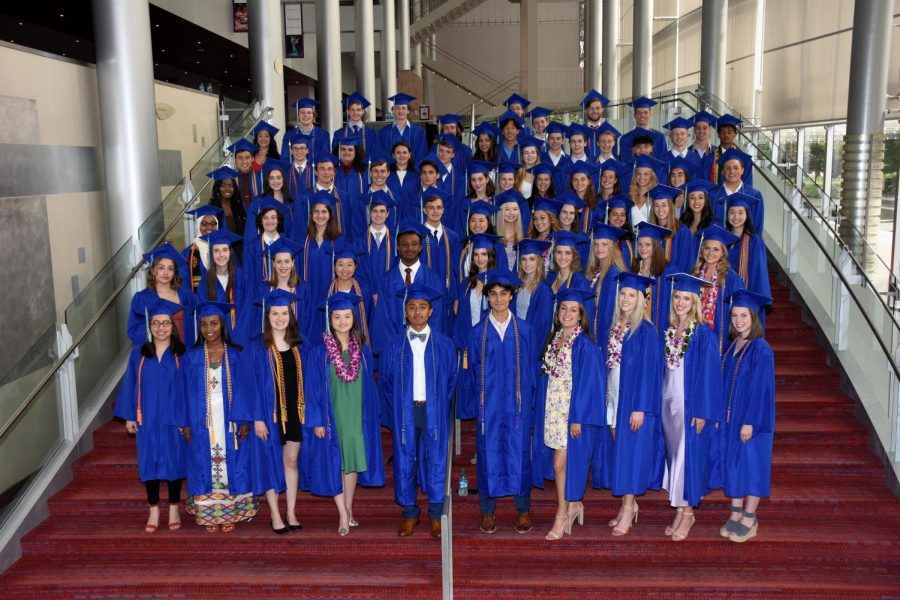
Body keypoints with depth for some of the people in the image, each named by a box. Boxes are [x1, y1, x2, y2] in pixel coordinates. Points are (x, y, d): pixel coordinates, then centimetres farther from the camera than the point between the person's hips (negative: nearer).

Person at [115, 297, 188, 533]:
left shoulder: (181, 355, -5)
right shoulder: (139, 354, 0)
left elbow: (188, 388, -4)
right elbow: (130, 385, 4)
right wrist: (129, 416, 2)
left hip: (174, 420, -1)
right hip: (147, 420, 1)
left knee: (174, 460, 7)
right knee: (149, 463, 6)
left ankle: (174, 509, 22)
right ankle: (154, 510, 20)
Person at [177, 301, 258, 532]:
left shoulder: (236, 356, 0)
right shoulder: (191, 357, 2)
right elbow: (186, 392, 3)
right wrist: (185, 424, -2)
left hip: (230, 423, 0)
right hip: (202, 424, 1)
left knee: (231, 465, 4)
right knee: (205, 467, 5)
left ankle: (230, 513, 15)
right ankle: (209, 513, 15)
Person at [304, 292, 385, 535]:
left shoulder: (363, 350, 2)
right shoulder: (319, 352, -7)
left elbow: (369, 385, 7)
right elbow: (314, 389, -6)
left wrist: (373, 415, 5)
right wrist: (317, 421, -9)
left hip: (357, 415, 3)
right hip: (331, 416, -2)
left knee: (353, 461, 9)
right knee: (334, 464, 0)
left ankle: (348, 510, 23)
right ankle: (343, 515, 8)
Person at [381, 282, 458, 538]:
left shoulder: (444, 345, 0)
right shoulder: (396, 346, 2)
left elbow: (452, 379, 7)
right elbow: (386, 381, 8)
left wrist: (441, 406, 4)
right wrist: (397, 409, 4)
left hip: (435, 411, -1)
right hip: (405, 411, 1)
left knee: (436, 459, 4)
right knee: (405, 461, 6)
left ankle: (436, 514, 17)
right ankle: (409, 513, 20)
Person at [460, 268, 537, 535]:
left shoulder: (524, 331, 2)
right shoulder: (477, 333, 2)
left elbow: (531, 369, 5)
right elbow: (472, 372, 5)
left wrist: (531, 402, 1)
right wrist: (474, 406, 0)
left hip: (517, 404, 0)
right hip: (488, 404, 0)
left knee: (519, 454, 5)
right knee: (488, 455, 5)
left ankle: (523, 510, 20)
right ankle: (487, 511, 19)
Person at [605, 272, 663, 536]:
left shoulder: (645, 331, -10)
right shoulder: (614, 328, 9)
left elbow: (648, 370, -14)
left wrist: (640, 407, -18)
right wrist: (606, 400, 9)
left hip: (635, 399, -6)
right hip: (613, 397, 7)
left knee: (631, 452, -3)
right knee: (620, 451, 11)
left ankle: (628, 510, 5)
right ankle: (630, 505, 23)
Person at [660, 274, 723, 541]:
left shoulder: (703, 334, -10)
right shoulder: (668, 331, 8)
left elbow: (709, 374, -12)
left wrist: (702, 411, -16)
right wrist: (659, 403, 10)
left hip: (690, 404, -6)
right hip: (668, 402, 6)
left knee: (687, 455, -2)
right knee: (673, 454, 11)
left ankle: (687, 511, 10)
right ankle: (680, 509, 20)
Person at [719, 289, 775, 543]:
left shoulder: (761, 350, -15)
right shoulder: (732, 346, 7)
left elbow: (761, 388, -17)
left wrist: (750, 422, -19)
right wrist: (721, 415, 10)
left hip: (751, 417, -7)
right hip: (730, 416, 7)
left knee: (751, 463, 2)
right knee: (733, 462, 11)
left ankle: (749, 520, 13)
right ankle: (736, 513, 23)